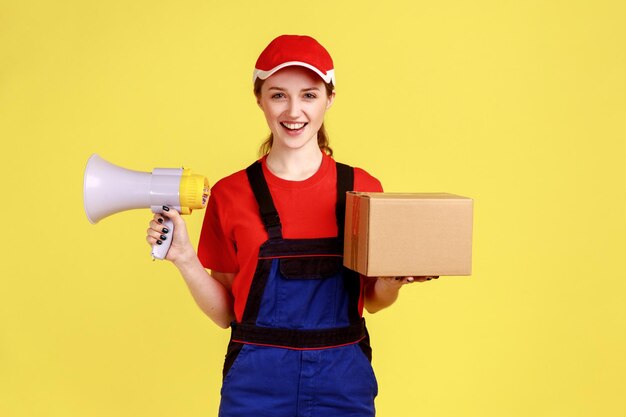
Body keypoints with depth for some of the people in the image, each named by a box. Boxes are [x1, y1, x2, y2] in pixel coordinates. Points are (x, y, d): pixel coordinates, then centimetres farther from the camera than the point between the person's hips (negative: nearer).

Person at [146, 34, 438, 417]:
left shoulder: (362, 188, -1)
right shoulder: (229, 195, -2)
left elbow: (373, 300, 9)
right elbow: (225, 312, 2)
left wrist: (395, 280, -11)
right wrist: (185, 259, -12)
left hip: (344, 380, 1)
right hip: (257, 381, 0)